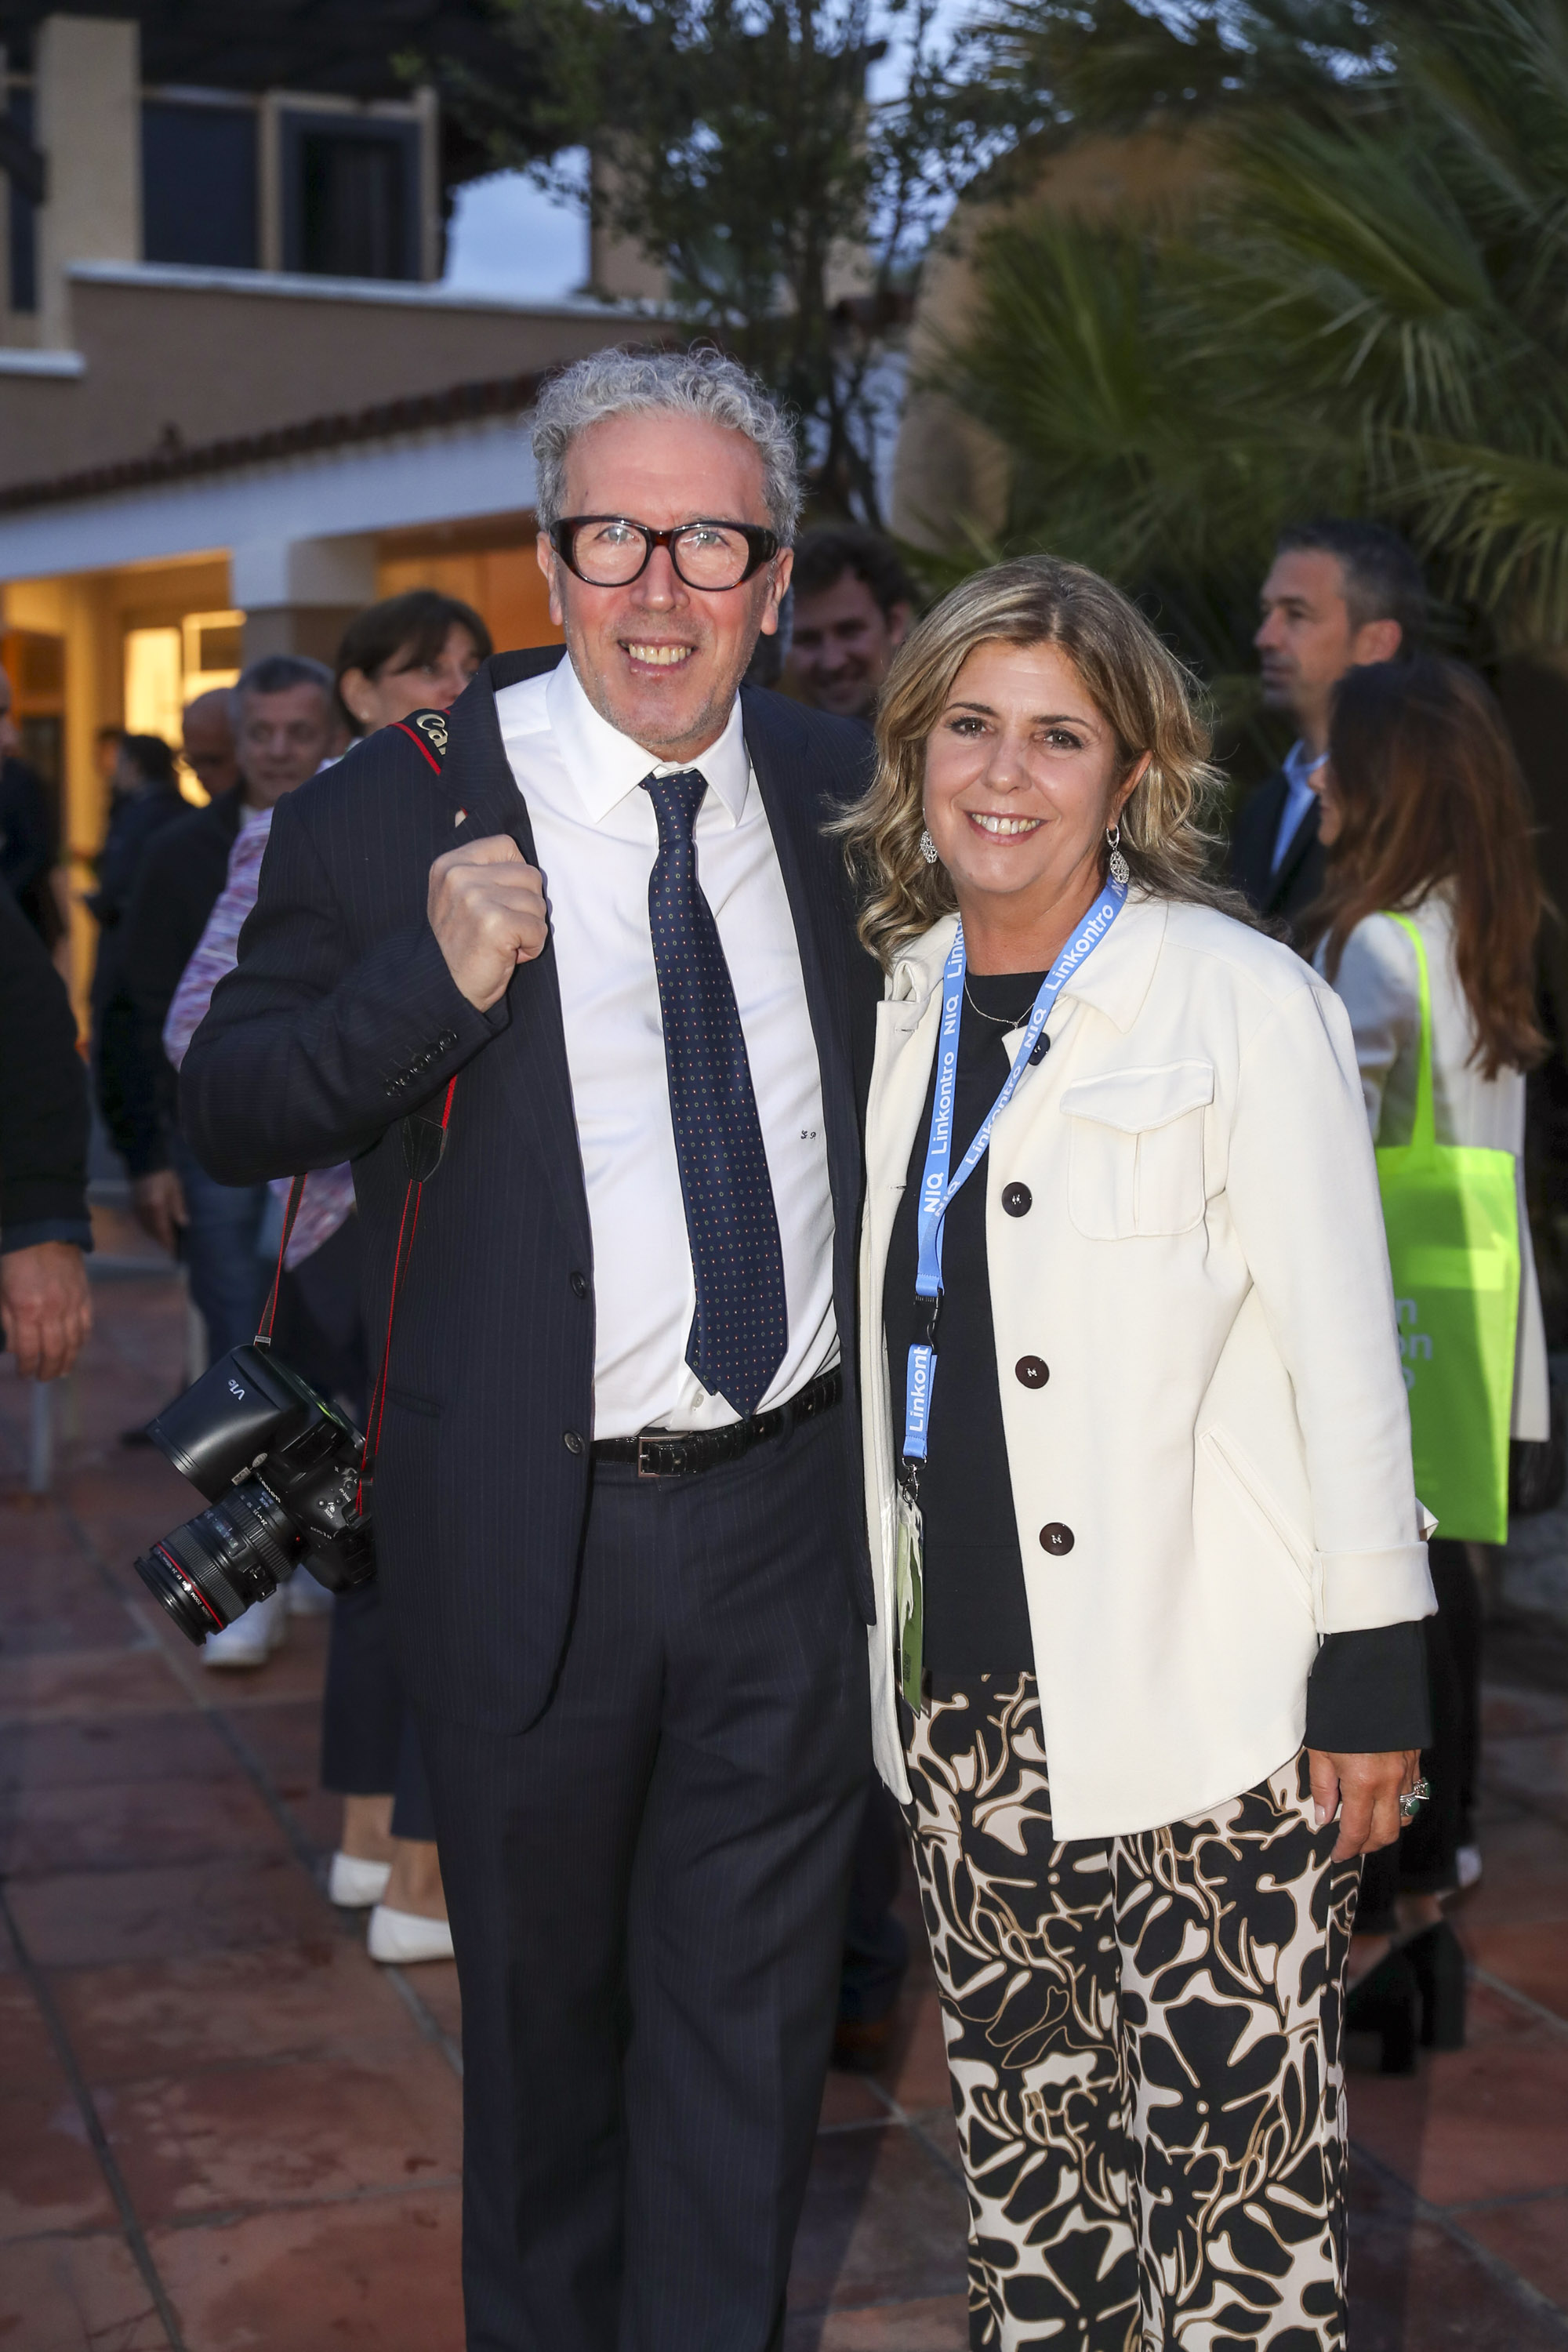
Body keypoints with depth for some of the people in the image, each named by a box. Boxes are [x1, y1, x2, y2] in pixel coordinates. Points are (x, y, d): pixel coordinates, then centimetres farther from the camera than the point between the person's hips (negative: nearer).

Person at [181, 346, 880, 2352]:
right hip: (532, 1528, -2)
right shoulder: (395, 812, -10)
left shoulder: (835, 790, 3)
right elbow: (228, 1113, -9)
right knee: (540, 1998, 17)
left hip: (791, 1507, 3)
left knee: (751, 2001, 16)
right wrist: (431, 979, -25)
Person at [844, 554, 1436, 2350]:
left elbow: (1344, 1353, -8)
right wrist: (880, 1638, 17)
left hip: (1203, 1704, -5)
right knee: (1022, 2138, 15)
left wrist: (1371, 1670, -9)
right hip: (962, 1690, 6)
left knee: (1235, 2160, 0)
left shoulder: (1245, 1003, -8)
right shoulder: (897, 1006, 10)